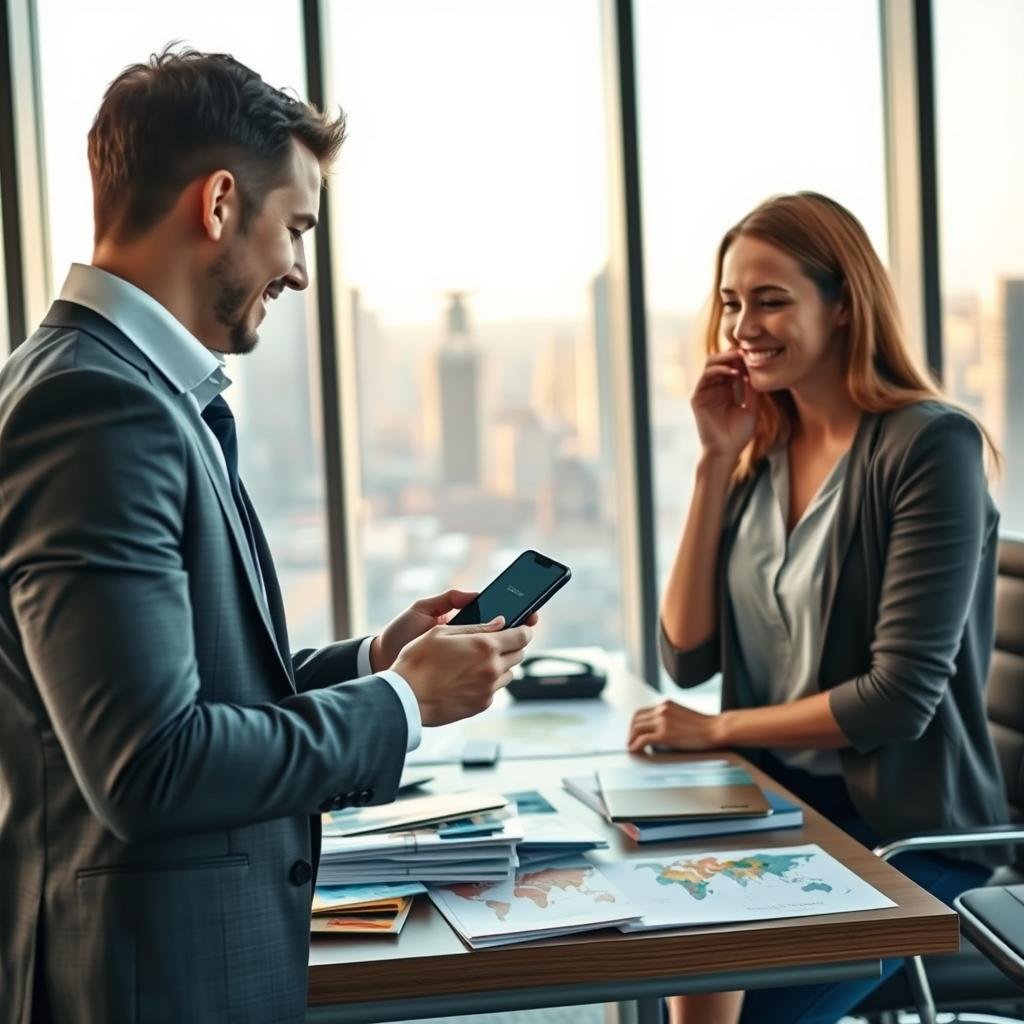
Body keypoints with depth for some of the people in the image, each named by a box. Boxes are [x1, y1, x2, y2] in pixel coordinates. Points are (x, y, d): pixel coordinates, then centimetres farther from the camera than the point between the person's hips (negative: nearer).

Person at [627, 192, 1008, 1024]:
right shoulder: (759, 455, 6)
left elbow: (901, 695, -18)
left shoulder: (930, 445, -14)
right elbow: (688, 660, -1)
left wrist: (719, 731, -9)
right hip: (780, 803, 5)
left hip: (906, 829, -5)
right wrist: (716, 465, -6)